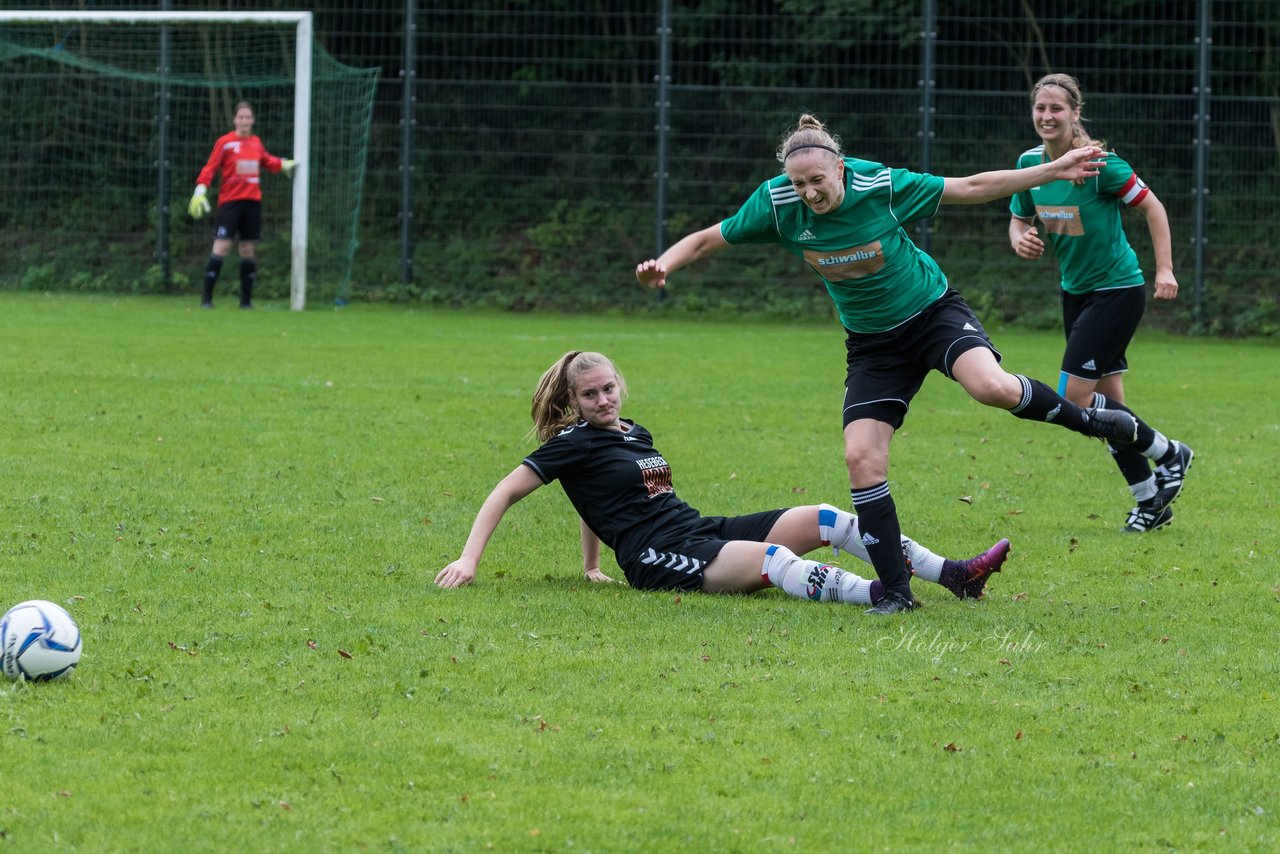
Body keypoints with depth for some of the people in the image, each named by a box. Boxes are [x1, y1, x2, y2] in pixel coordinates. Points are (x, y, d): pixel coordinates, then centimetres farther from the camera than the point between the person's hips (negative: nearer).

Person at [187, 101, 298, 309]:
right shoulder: (224, 142, -5)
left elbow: (267, 161, 29)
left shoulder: (256, 143, 9)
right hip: (230, 201, -5)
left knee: (248, 250, 7)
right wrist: (200, 192, -17)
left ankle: (246, 300, 14)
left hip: (252, 202, 5)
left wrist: (284, 165, 17)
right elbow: (210, 168, -8)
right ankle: (206, 298, -8)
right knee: (221, 247, -12)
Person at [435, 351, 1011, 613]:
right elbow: (505, 492, -2)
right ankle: (878, 597, -58)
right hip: (659, 559, -8)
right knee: (773, 560, -34)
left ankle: (953, 575, -13)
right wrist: (468, 560, -10)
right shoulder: (575, 444, 0)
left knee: (826, 521, -6)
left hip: (703, 531, 8)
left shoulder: (636, 436, 22)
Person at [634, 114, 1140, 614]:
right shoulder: (777, 204, -16)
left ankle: (1086, 419, -2)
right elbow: (708, 240, -4)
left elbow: (971, 188, -10)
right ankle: (895, 590, -2)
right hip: (873, 343, 3)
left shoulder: (881, 186, -22)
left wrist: (1055, 171, -11)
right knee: (861, 457, -13)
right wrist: (663, 265, -24)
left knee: (993, 388, -32)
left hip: (933, 310, -3)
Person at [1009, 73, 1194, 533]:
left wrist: (1165, 268, -17)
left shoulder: (1098, 164, -20)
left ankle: (1168, 453, 6)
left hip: (1117, 290, -7)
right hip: (1075, 290, 7)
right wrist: (1019, 238, -12)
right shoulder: (1030, 164, -1)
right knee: (1107, 401, 10)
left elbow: (1151, 206, -12)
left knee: (1074, 396, -13)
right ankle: (1151, 501, 23)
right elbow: (1019, 217, 12)